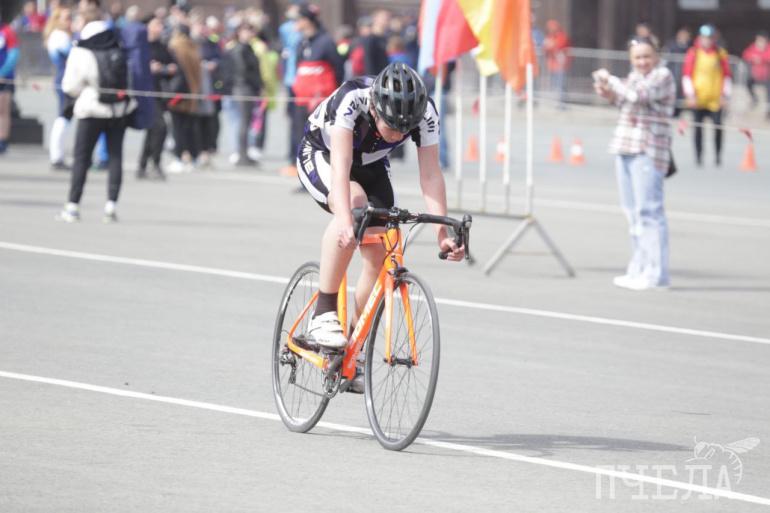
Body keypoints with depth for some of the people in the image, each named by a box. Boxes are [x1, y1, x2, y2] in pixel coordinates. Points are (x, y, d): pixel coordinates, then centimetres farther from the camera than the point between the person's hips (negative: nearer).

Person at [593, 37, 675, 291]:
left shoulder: (662, 75, -8)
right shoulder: (635, 76, 16)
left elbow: (638, 95, -23)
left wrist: (610, 79, -10)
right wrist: (610, 94, 12)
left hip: (648, 152, -9)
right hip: (625, 149, 9)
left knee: (648, 210, -11)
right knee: (633, 212, 12)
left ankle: (655, 273, -11)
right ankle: (638, 270, 19)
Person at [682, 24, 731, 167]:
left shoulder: (720, 54, 6)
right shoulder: (693, 53, 2)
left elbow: (727, 76, 8)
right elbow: (687, 75, 1)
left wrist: (725, 95, 0)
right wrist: (690, 94, -7)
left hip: (715, 100, 0)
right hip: (698, 99, 0)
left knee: (718, 126, -9)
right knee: (698, 128, 2)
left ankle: (718, 155, 4)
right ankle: (699, 156, 10)